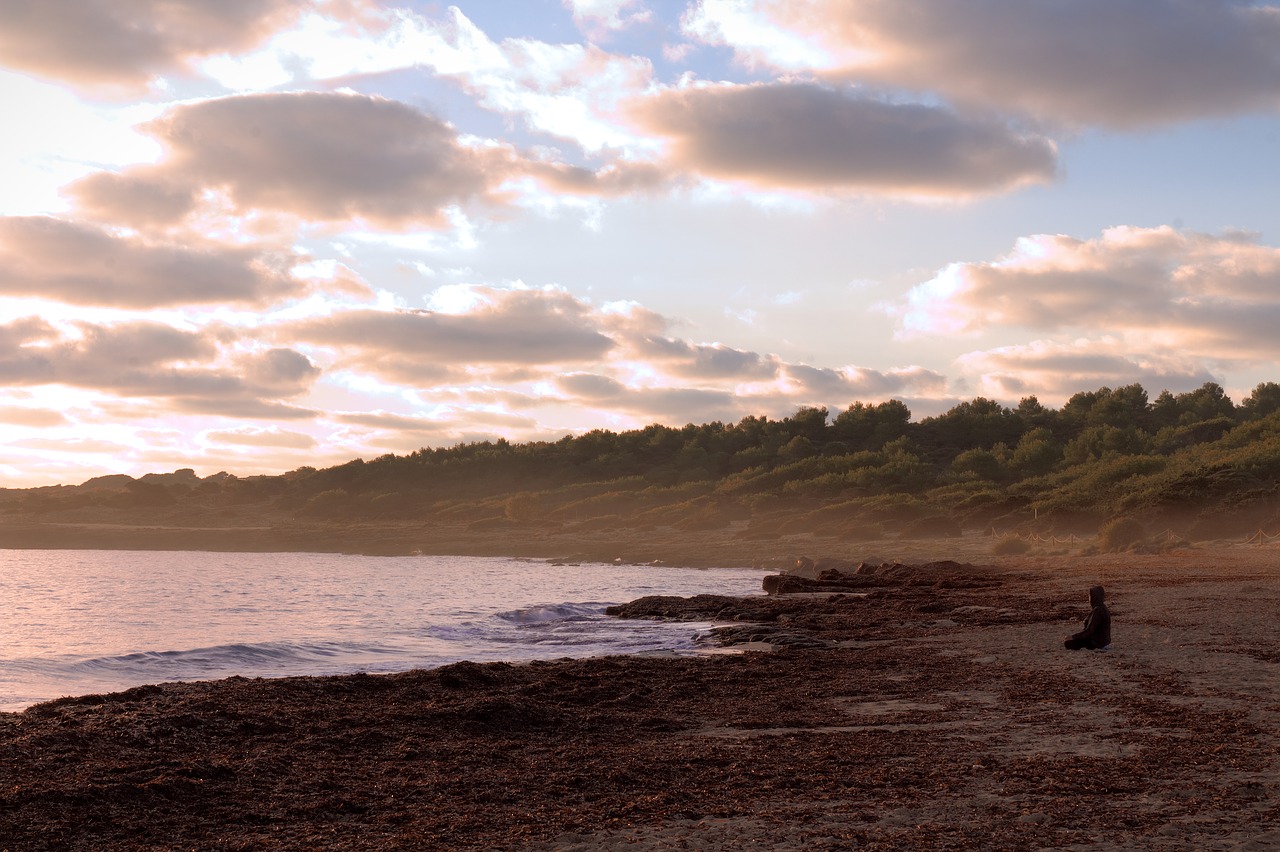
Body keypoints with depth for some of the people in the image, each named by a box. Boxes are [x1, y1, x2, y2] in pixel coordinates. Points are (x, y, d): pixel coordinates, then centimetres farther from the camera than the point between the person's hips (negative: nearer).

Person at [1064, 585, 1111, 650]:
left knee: (1067, 644, -12)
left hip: (1097, 641, -9)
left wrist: (1073, 636, -16)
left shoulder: (1097, 611, -21)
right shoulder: (1103, 608, 9)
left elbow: (1089, 631, -23)